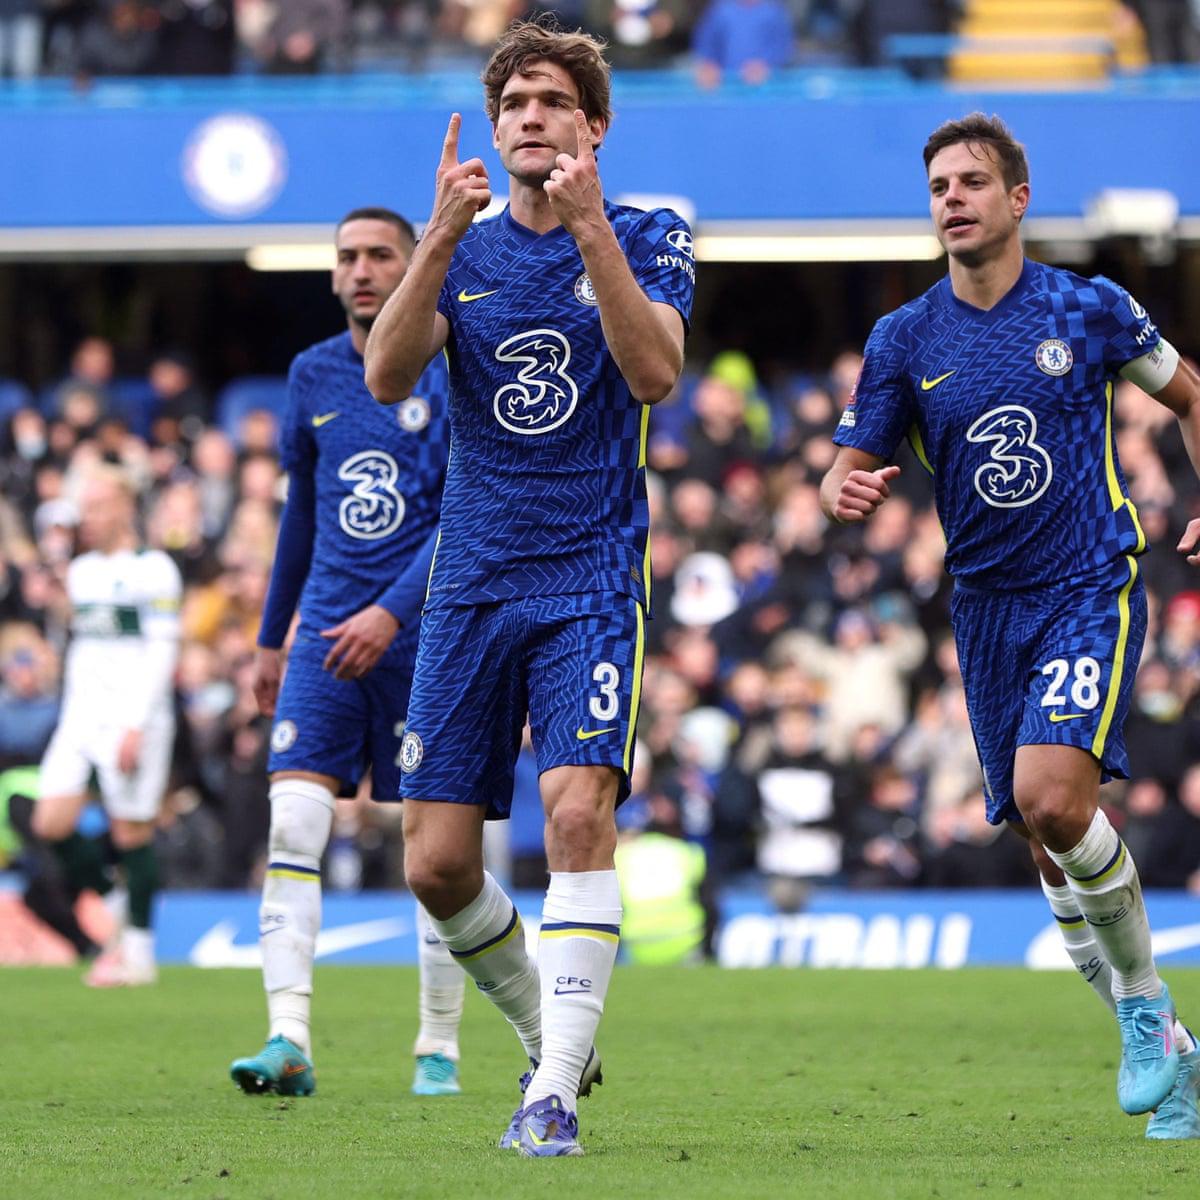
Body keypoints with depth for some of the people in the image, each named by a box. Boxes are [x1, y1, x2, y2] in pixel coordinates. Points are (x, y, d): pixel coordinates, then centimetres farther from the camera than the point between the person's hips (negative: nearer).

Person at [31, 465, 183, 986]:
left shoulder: (153, 571, -6)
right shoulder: (81, 571, 17)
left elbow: (161, 651, -11)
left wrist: (136, 726, -16)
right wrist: (70, 712, 17)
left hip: (133, 713, -7)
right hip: (81, 711, 7)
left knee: (131, 830, -3)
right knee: (51, 824, -4)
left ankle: (138, 948, 6)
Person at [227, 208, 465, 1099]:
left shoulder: (450, 376, -4)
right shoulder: (313, 375, 11)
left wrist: (391, 613, -21)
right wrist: (271, 636, 23)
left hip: (423, 641, -4)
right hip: (327, 635, 4)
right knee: (293, 826, -12)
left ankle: (440, 1049, 12)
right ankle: (289, 1041, -16)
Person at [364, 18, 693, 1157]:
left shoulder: (646, 240, 1)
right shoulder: (462, 249, 9)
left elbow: (655, 371, -18)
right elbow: (386, 376, -8)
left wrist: (590, 226, -26)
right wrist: (442, 235, -20)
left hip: (593, 579, -3)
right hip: (472, 583, 3)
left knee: (578, 809, -22)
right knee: (436, 863, -1)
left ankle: (556, 1091, -21)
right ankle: (551, 1035, 23)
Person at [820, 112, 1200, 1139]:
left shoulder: (1091, 310, -2)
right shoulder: (905, 340, 3)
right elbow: (850, 472, 4)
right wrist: (846, 492, -20)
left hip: (1093, 590, -3)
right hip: (988, 611, 4)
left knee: (1052, 797, -25)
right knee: (1054, 854, 3)